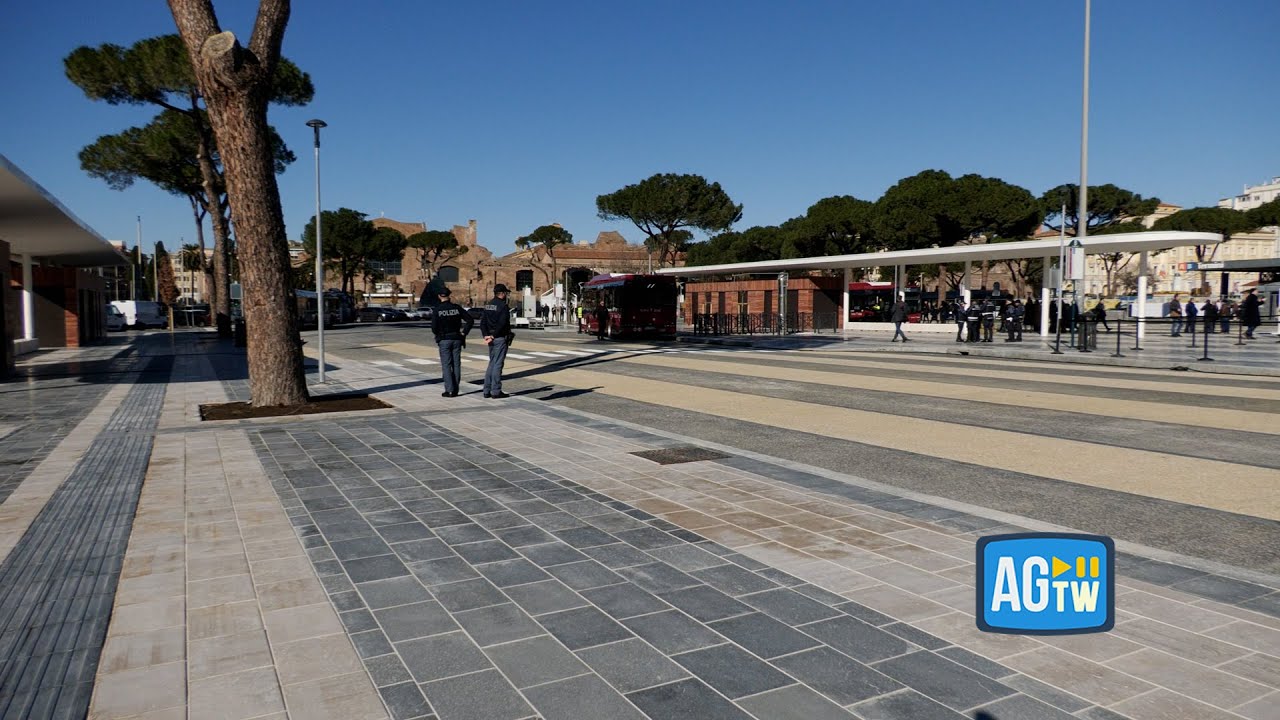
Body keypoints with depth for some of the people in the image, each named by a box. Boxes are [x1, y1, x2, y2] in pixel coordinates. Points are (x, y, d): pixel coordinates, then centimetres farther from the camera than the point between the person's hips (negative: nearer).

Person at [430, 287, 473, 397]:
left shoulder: (437, 310, -9)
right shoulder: (457, 308, 0)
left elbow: (434, 328, -12)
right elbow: (470, 320, -3)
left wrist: (439, 335, 6)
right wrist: (464, 332, 4)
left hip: (444, 340, -3)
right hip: (456, 339, 3)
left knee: (446, 365, 1)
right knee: (456, 364, 8)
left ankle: (449, 390, -4)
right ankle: (455, 390, 11)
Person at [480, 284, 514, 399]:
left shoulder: (488, 305, 12)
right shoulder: (503, 306, -12)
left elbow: (482, 322, 6)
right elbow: (502, 324, -21)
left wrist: (486, 335, -2)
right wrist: (493, 336, -15)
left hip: (492, 338, 8)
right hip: (500, 338, -8)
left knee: (491, 363, 15)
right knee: (498, 364, -4)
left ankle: (487, 390, 14)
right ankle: (496, 391, -1)